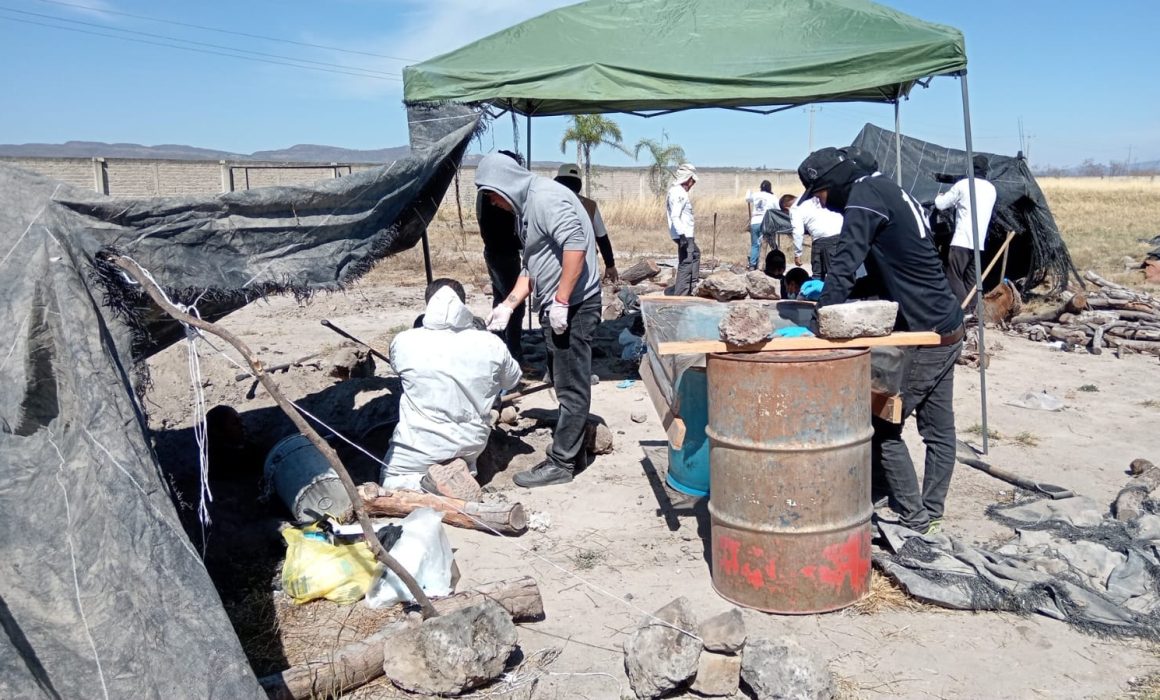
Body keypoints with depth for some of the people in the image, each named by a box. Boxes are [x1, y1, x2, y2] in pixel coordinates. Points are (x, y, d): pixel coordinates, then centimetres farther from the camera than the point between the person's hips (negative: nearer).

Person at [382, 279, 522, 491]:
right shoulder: (491, 344, -11)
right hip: (472, 444, 3)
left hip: (421, 446, -3)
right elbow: (512, 380, 7)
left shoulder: (405, 342, -15)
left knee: (390, 479, 24)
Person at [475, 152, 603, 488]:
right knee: (567, 385, 16)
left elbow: (575, 245, -27)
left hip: (572, 307, -11)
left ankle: (560, 463, 4)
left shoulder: (545, 197, -15)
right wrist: (508, 304, 15)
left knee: (571, 387, -2)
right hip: (556, 308, 11)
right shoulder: (528, 206, 18)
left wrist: (561, 302, -24)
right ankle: (574, 452, 26)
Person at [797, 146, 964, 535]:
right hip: (949, 329, 10)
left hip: (924, 336, -10)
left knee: (883, 427, -2)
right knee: (939, 429, 13)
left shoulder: (863, 199, -13)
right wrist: (834, 292, 17)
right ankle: (933, 514, 23)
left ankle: (915, 520, 6)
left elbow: (844, 267, -24)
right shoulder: (889, 191, 15)